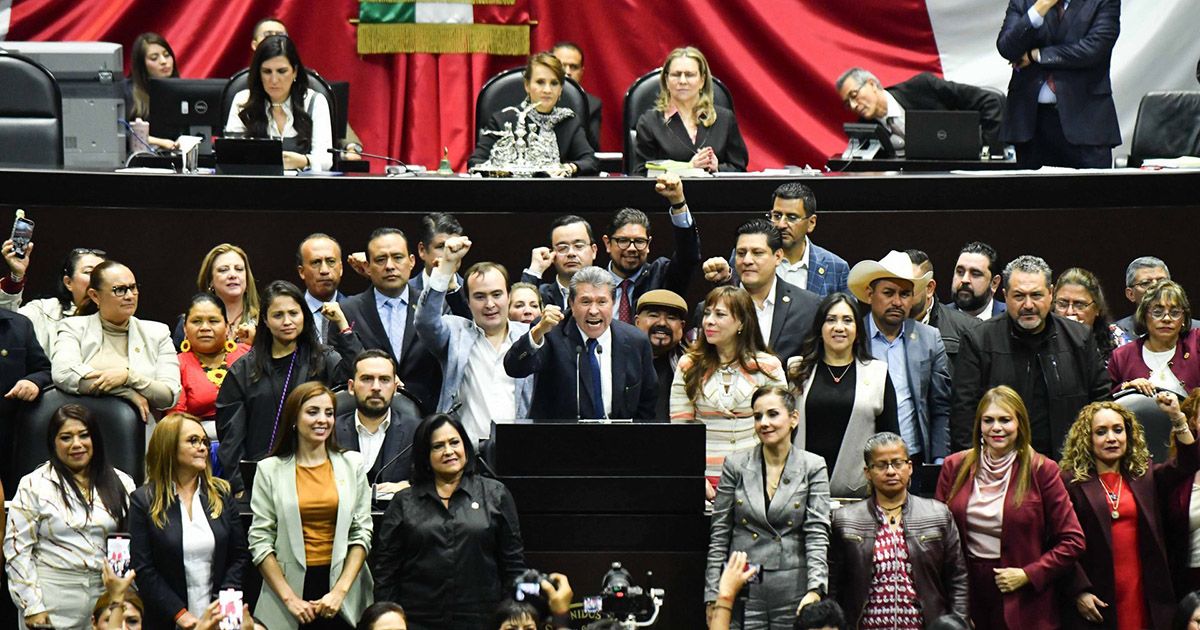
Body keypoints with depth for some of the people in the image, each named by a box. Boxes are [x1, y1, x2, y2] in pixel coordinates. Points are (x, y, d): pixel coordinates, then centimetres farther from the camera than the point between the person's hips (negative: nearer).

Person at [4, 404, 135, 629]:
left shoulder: (121, 484, 8)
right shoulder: (34, 485, 1)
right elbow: (17, 549, -3)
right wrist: (32, 607, -8)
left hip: (109, 596, 2)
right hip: (54, 601, -2)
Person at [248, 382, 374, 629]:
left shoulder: (351, 464, 6)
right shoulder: (270, 470, 2)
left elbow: (361, 533, 2)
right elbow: (260, 541, -2)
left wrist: (340, 591, -8)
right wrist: (289, 597, -9)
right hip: (290, 583, -1)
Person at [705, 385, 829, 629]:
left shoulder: (813, 467, 2)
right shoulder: (735, 465, 5)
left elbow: (817, 533, -5)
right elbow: (719, 534, 6)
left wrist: (815, 590, -18)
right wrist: (713, 596, 1)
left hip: (793, 595, -1)